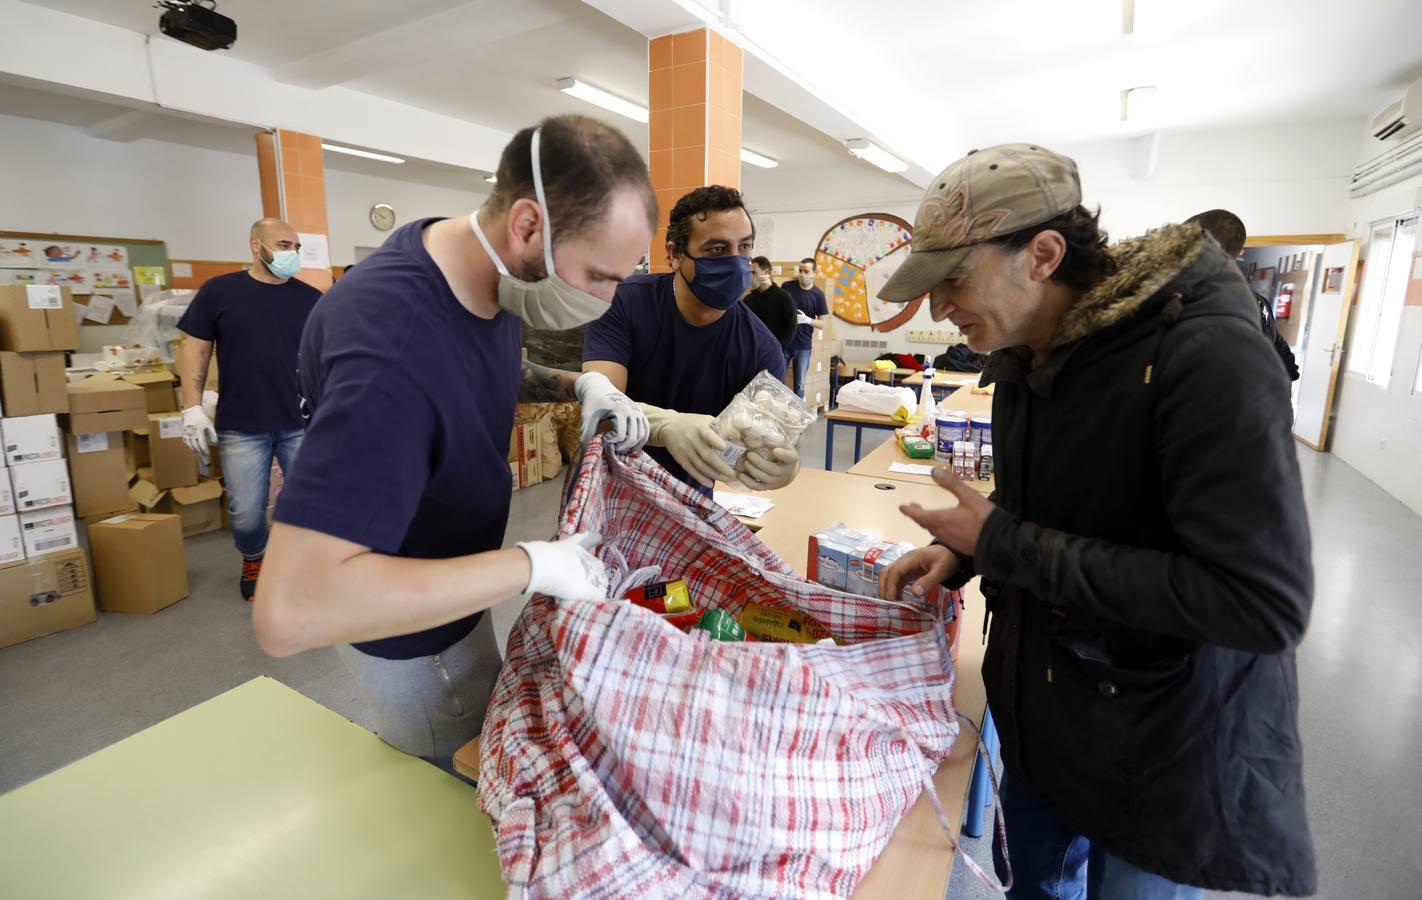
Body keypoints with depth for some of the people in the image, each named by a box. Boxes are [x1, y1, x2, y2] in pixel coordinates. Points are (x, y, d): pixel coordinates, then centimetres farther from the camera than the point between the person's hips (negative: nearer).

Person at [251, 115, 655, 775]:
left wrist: (579, 386, -9)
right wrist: (530, 566, -38)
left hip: (450, 588, 8)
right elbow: (290, 611, -43)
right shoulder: (393, 345, -40)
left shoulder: (489, 273, -12)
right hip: (410, 639, -8)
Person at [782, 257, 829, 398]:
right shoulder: (787, 287, -1)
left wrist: (808, 320, -18)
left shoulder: (818, 295, -2)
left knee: (800, 384, 6)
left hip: (803, 345, 0)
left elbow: (822, 324, 0)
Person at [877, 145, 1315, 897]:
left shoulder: (1208, 358, -25)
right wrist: (962, 552, -6)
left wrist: (1006, 546, -27)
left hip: (1168, 755, -6)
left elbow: (1264, 604, -29)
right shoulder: (1025, 357, -2)